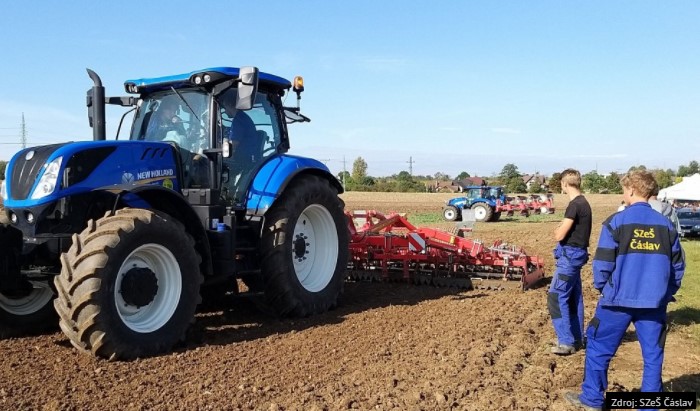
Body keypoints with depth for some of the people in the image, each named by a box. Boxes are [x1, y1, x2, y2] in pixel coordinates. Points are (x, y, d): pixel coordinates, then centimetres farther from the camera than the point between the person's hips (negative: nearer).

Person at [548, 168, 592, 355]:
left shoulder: (575, 205, -18)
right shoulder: (584, 203, 12)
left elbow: (559, 235, -19)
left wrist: (557, 230, 1)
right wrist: (561, 230, 2)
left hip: (570, 255, -10)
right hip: (577, 253, 10)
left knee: (557, 297, -7)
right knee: (574, 297, 15)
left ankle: (566, 341, -4)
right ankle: (577, 339, 23)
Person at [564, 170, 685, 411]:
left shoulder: (617, 221, -8)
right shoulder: (666, 225, 5)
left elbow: (602, 263, -7)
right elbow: (678, 266, 10)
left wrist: (601, 287, 10)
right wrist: (666, 293, 21)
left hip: (619, 299, -3)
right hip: (654, 302, 4)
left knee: (599, 347, 10)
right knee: (653, 355, 12)